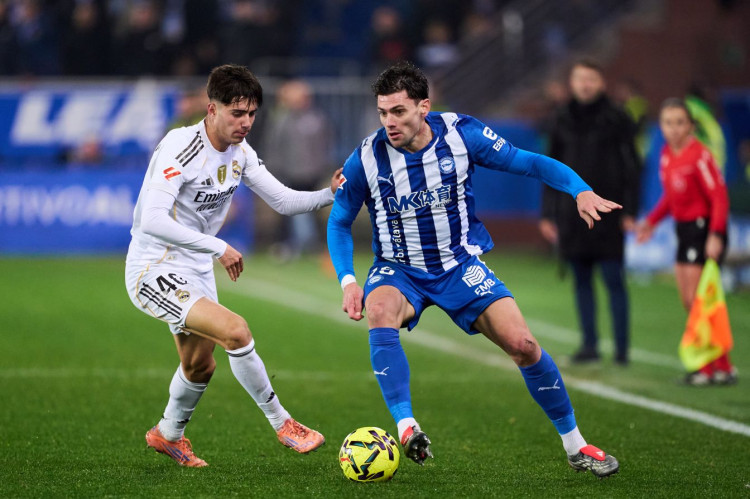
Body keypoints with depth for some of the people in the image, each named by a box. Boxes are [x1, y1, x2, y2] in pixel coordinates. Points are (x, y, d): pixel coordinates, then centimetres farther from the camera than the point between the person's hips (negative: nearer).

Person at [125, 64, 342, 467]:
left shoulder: (240, 153, 1)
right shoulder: (181, 147, -24)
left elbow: (283, 200, 6)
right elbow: (152, 220, -32)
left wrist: (330, 194, -12)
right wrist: (217, 247, -31)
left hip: (196, 272, 9)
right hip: (154, 271, -9)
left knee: (200, 367, 23)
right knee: (236, 331, -25)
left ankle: (168, 434, 50)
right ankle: (283, 425, -12)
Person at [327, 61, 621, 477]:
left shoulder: (461, 134, -14)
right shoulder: (366, 159, -15)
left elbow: (528, 163, -5)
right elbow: (339, 222, 1)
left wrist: (581, 190, -21)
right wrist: (347, 281, -12)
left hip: (459, 264, 1)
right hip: (400, 271, -1)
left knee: (523, 345, -12)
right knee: (380, 309, -37)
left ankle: (575, 446, 7)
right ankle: (405, 426, -38)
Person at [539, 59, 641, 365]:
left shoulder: (616, 120, -1)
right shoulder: (562, 122, 10)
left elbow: (631, 168, -1)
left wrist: (629, 212, -8)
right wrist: (547, 214, 10)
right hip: (572, 213, 4)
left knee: (614, 280, -5)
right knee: (581, 281, 5)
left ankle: (622, 346, 0)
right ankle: (589, 344, 11)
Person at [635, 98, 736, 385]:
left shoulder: (699, 156, -18)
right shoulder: (667, 155, 7)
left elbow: (719, 197, -20)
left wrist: (715, 235, -27)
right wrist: (651, 221, 13)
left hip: (704, 228, -9)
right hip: (684, 229, 9)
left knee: (698, 301, -9)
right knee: (688, 302, 10)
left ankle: (721, 369, -1)